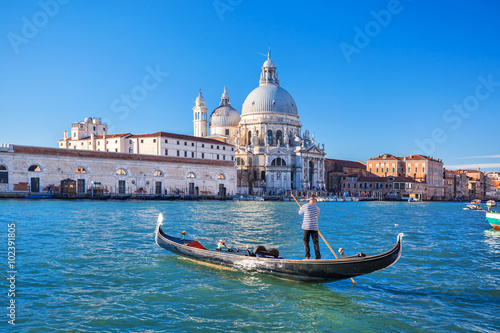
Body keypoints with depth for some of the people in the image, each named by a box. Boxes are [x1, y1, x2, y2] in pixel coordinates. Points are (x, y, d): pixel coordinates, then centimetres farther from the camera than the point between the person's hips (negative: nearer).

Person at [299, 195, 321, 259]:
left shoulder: (304, 206, -4)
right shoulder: (317, 208, -1)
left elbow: (300, 213, 14)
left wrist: (301, 208, 36)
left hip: (306, 227, 0)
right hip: (314, 227, 1)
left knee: (306, 242, 9)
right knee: (316, 242, 7)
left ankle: (307, 257, 5)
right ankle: (318, 257, 6)